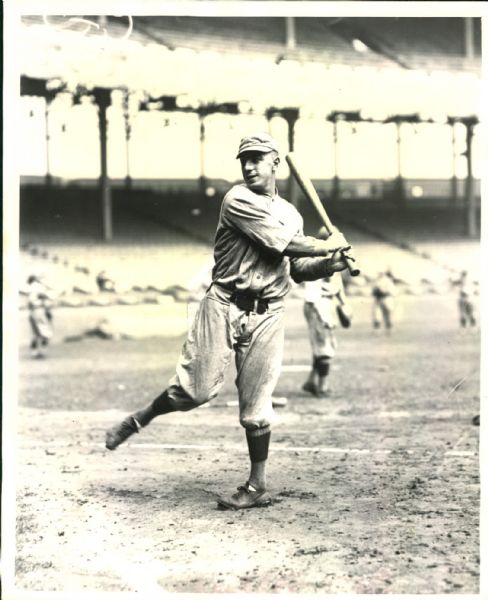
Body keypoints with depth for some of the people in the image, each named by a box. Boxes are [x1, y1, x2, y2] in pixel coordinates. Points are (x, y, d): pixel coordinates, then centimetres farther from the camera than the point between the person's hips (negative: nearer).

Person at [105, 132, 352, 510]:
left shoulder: (291, 214, 16)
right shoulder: (239, 201, -6)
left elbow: (297, 269, 18)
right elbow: (283, 244, -14)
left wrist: (328, 264, -1)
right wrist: (329, 246, -3)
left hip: (267, 316, 4)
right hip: (225, 305, -4)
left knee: (255, 405, 3)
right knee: (197, 389, -8)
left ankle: (258, 486, 14)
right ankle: (140, 420, 18)